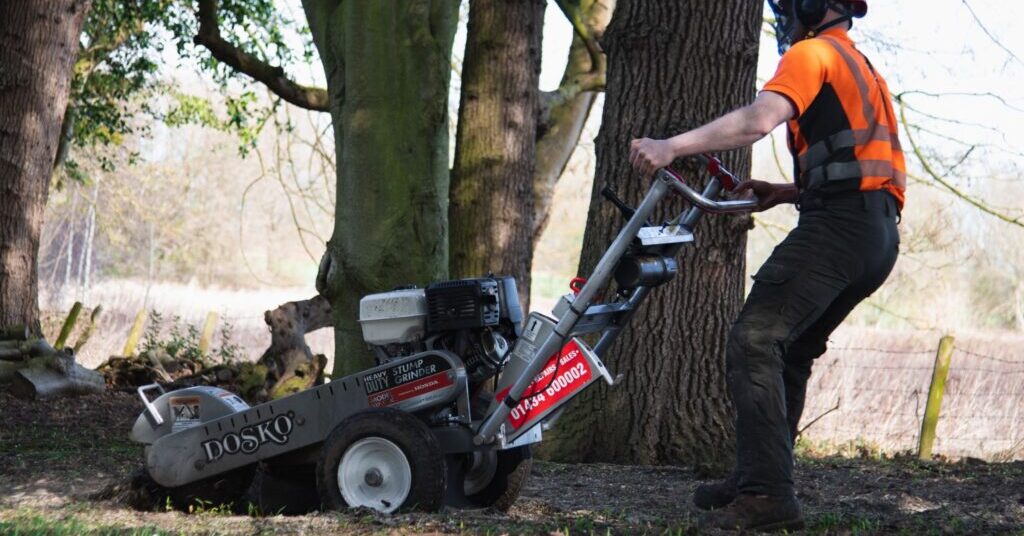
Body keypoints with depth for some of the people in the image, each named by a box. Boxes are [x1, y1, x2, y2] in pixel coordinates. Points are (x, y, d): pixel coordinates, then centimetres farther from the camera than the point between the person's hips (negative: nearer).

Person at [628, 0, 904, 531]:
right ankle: (755, 479, 21)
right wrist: (787, 192, 23)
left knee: (754, 343, -16)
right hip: (879, 233, 10)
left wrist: (670, 146, -22)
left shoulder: (811, 54, -1)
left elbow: (758, 120, -19)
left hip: (836, 228, -10)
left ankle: (767, 493, -24)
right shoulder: (861, 67, 30)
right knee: (789, 351, 18)